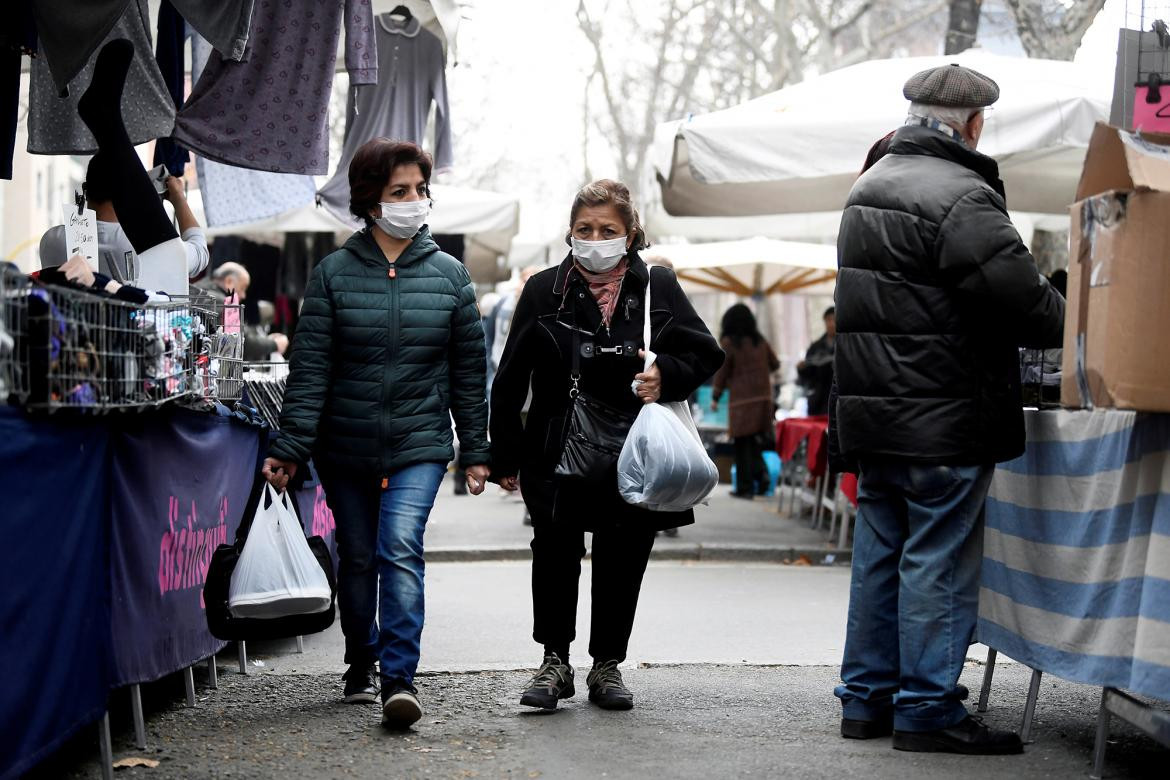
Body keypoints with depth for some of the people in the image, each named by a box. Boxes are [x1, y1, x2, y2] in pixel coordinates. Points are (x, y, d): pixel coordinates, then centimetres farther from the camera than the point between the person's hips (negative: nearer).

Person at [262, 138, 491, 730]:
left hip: (420, 444, -1)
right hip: (345, 447, 1)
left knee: (400, 547, -19)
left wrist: (476, 449, 6)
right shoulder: (333, 274, -1)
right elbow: (309, 368, -4)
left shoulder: (450, 276, 3)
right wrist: (290, 448, -10)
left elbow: (468, 370, 7)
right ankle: (361, 666, 30)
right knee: (357, 558, 12)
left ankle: (400, 678, -21)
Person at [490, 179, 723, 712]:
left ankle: (607, 665, 20)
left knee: (623, 563, 7)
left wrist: (665, 375, -14)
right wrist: (506, 456, 2)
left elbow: (704, 354, 8)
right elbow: (510, 382, 4)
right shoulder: (544, 292, 3)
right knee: (555, 552, -5)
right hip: (559, 454, -1)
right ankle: (554, 662, 8)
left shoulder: (659, 289, 5)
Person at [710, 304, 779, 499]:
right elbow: (775, 365, 19)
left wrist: (715, 397, 7)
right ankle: (761, 470, -11)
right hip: (763, 397, 4)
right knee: (753, 441, 13)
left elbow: (722, 372, -3)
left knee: (742, 444, 0)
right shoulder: (761, 341, 9)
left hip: (741, 400, -4)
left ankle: (745, 487, 1)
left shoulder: (729, 342, -4)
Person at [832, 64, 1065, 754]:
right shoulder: (963, 197, -17)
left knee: (880, 554, 14)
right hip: (945, 419, -9)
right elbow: (1024, 301, -20)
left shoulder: (869, 187, 14)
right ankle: (927, 709, 1)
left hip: (873, 412, 9)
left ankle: (867, 697, 20)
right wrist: (1077, 322, 0)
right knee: (938, 560, -3)